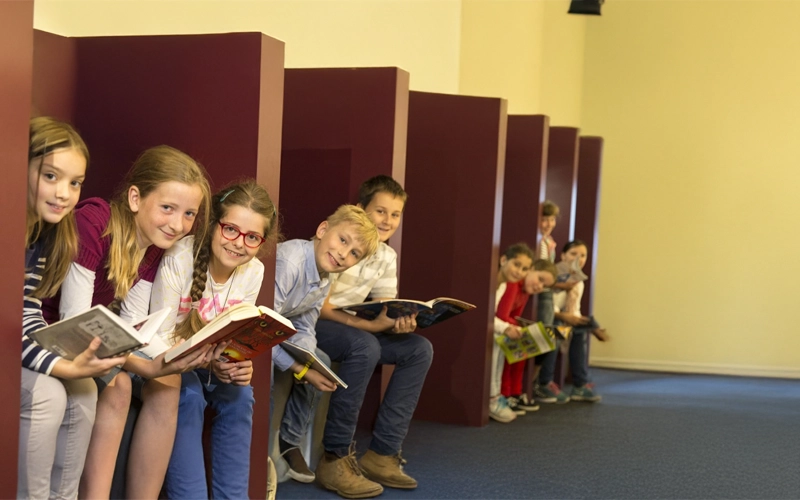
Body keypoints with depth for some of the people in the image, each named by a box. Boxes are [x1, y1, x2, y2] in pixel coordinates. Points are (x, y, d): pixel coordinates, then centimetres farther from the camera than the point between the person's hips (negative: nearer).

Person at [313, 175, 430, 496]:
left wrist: (398, 323, -23)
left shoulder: (387, 257, 4)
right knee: (365, 347, -36)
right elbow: (320, 307, -24)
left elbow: (382, 311, 2)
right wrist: (370, 324, -36)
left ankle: (382, 453, -6)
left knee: (419, 349, -8)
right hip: (309, 325, -8)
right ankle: (335, 458, -26)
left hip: (351, 330, 8)